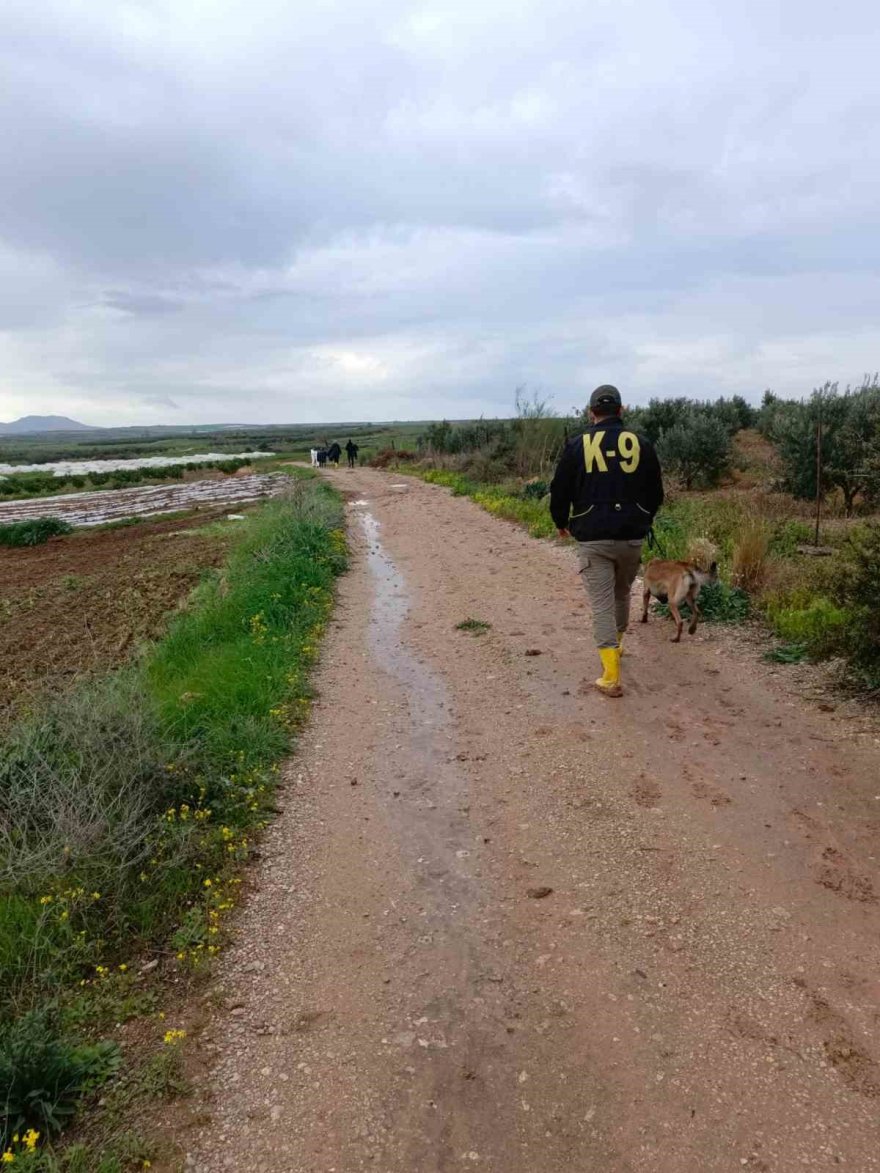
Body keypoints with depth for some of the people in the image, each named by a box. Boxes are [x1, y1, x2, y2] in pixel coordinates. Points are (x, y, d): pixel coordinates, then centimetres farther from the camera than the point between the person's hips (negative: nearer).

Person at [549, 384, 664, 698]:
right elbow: (656, 493, 12)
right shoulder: (641, 444, 3)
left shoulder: (577, 445, -2)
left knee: (602, 604, -2)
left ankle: (611, 677, -8)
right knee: (622, 593, 24)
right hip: (632, 536, 3)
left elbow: (559, 492, 2)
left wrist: (561, 523, 21)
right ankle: (616, 644, 45)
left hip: (592, 538, -2)